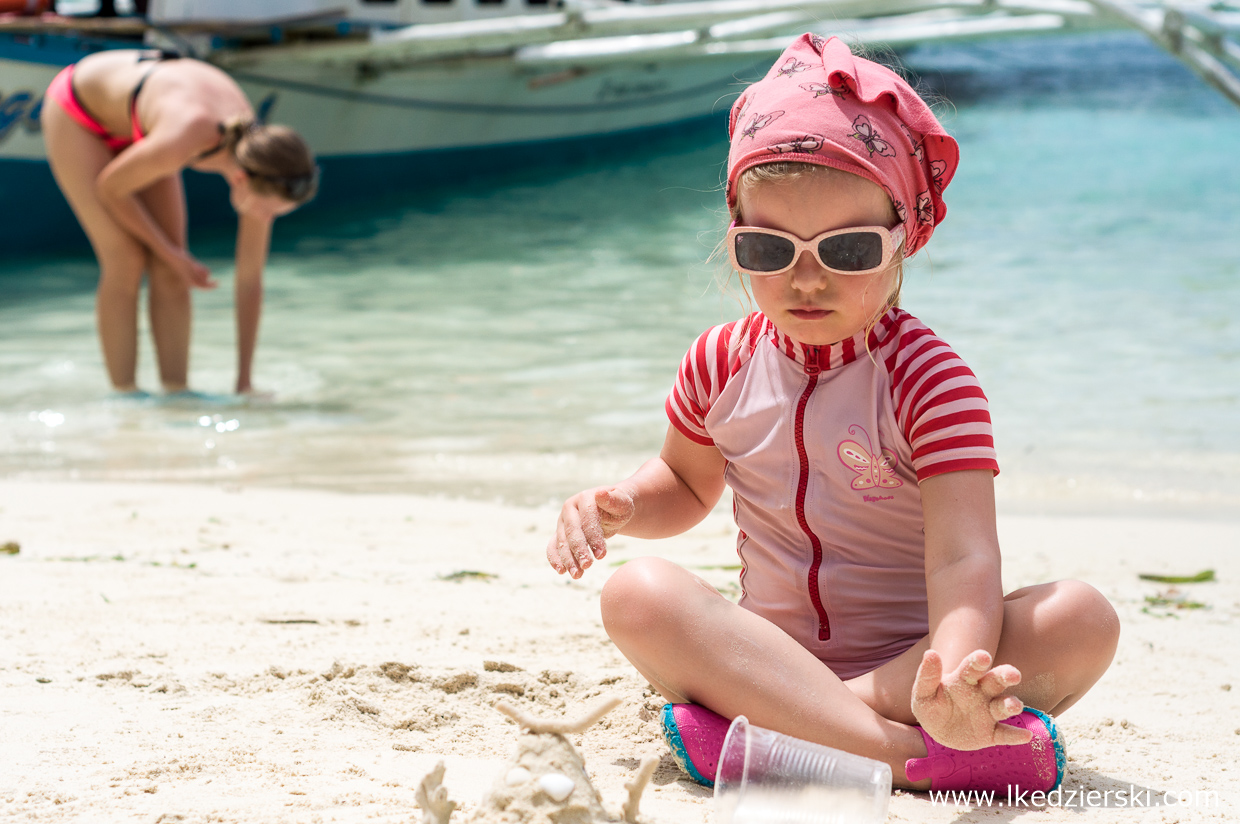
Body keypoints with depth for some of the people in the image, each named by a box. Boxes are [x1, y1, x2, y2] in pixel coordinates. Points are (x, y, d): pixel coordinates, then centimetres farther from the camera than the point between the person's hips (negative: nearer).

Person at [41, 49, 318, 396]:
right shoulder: (180, 143, -44)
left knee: (167, 270, -6)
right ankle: (125, 398, -7)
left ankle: (177, 393, 0)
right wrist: (173, 256, -15)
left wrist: (244, 382, -11)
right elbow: (110, 187, -22)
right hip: (76, 114, -5)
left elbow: (251, 280, -15)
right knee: (126, 261, -14)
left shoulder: (260, 163, -24)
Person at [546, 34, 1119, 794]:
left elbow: (963, 558, -26)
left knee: (1084, 619, -29)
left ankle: (769, 731, -33)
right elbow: (688, 482, 23)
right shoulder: (721, 364, 2)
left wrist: (946, 685, -48)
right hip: (769, 652, 3)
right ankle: (902, 752, -36)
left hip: (910, 659, -3)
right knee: (638, 594, -24)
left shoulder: (929, 377, -14)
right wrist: (621, 506, -2)